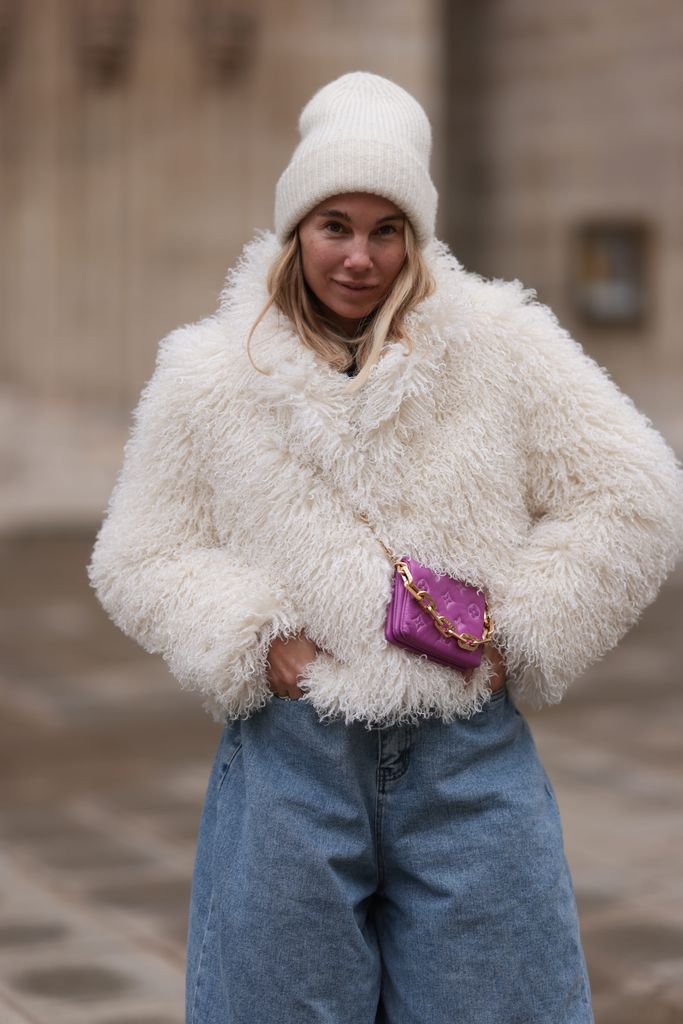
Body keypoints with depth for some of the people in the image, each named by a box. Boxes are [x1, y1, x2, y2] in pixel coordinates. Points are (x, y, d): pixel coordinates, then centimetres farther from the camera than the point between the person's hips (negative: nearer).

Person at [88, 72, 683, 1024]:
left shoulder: (503, 347, 2)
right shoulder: (208, 379, 4)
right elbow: (140, 556, 8)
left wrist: (521, 632, -3)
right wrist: (250, 641, -7)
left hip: (470, 759, 0)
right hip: (291, 751, 0)